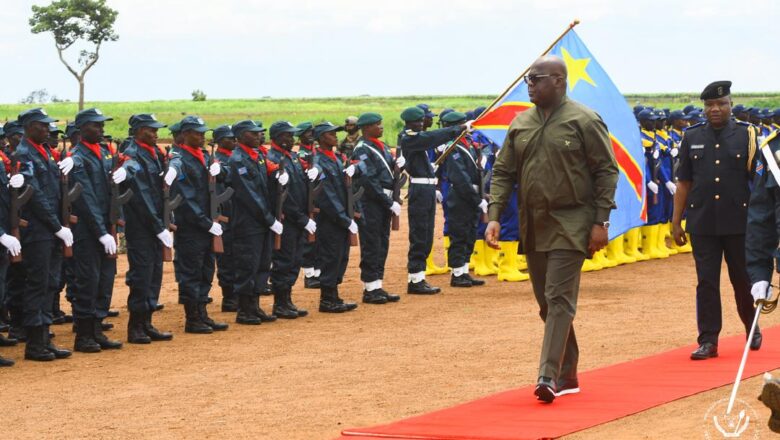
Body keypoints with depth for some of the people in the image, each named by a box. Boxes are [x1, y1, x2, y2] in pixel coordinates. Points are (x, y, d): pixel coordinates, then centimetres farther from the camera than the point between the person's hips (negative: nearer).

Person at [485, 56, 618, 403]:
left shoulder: (584, 121, -6)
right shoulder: (520, 124, 10)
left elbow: (607, 172, -6)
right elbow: (503, 173, 11)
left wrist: (600, 221, -12)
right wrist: (494, 216, -1)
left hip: (570, 226, -6)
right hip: (533, 227, 6)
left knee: (559, 299, -13)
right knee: (547, 304, 10)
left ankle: (549, 376, -17)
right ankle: (568, 374, 20)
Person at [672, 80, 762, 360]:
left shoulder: (748, 135, 1)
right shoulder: (692, 138, 6)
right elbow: (683, 182, 8)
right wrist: (676, 222, 5)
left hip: (739, 222, -1)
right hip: (702, 224, 1)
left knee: (743, 279, 10)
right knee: (706, 282, 0)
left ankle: (752, 329, 31)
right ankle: (708, 340, 4)